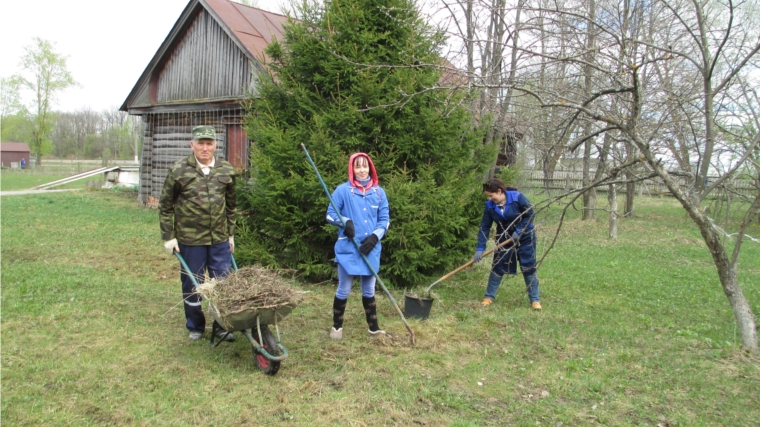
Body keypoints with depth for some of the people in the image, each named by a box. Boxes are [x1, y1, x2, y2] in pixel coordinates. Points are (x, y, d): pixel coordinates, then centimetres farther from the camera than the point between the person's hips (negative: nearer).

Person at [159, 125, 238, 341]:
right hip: (190, 239, -2)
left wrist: (231, 234, 13)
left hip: (219, 239, 3)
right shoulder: (179, 171, -7)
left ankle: (222, 326, 24)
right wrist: (168, 237, -4)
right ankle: (195, 327, 28)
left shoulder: (226, 171, 3)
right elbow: (165, 206, 0)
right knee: (192, 285, 10)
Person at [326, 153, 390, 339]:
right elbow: (330, 215, -1)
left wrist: (375, 236, -8)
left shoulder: (379, 192, 5)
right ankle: (337, 326, 23)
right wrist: (345, 221, -20)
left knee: (369, 290, 13)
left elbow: (385, 219, 7)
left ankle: (374, 327, 24)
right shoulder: (342, 190, -5)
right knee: (344, 290, 5)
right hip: (348, 248, -3)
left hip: (371, 249, 3)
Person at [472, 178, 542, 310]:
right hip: (504, 238, 3)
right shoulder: (490, 206, -12)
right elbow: (484, 227, -10)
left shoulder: (517, 197, -23)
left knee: (529, 268, 0)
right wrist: (480, 249, -15)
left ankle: (535, 299, 11)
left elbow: (529, 215, -15)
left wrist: (519, 231, -22)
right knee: (497, 267, 3)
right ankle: (489, 296, 16)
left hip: (525, 237, -3)